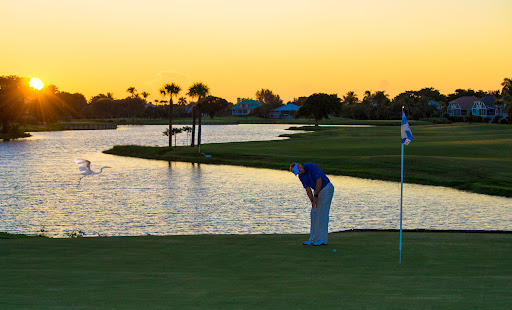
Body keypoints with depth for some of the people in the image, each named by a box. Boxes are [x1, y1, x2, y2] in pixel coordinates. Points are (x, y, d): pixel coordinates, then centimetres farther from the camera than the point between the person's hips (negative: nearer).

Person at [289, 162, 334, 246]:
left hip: (326, 188, -8)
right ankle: (313, 239, 9)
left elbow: (319, 181, -24)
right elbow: (307, 189, 0)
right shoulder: (301, 176, 1)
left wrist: (316, 196, -18)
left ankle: (322, 239, -8)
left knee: (322, 214, -10)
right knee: (314, 213, 6)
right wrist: (312, 201, -11)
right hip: (318, 191, 8)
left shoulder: (311, 166, -22)